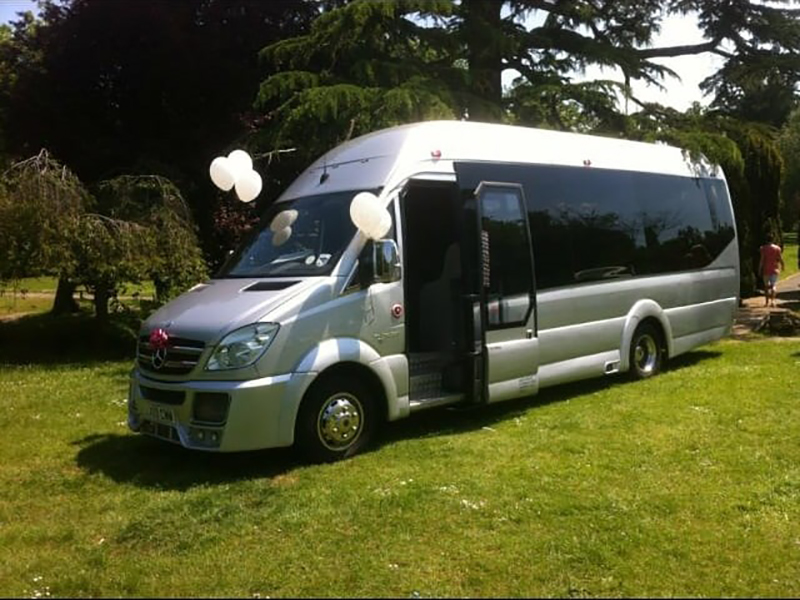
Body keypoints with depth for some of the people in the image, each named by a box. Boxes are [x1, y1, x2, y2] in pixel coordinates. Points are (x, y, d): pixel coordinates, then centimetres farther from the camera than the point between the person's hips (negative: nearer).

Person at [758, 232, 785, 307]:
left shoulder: (763, 248, -6)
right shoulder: (777, 248, -1)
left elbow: (762, 260, -10)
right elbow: (780, 259, 0)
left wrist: (759, 269, -4)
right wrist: (782, 266, 18)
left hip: (766, 270, 0)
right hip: (774, 270, 0)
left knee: (766, 286, 12)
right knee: (773, 285, -1)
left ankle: (767, 302, 17)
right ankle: (772, 301, -18)